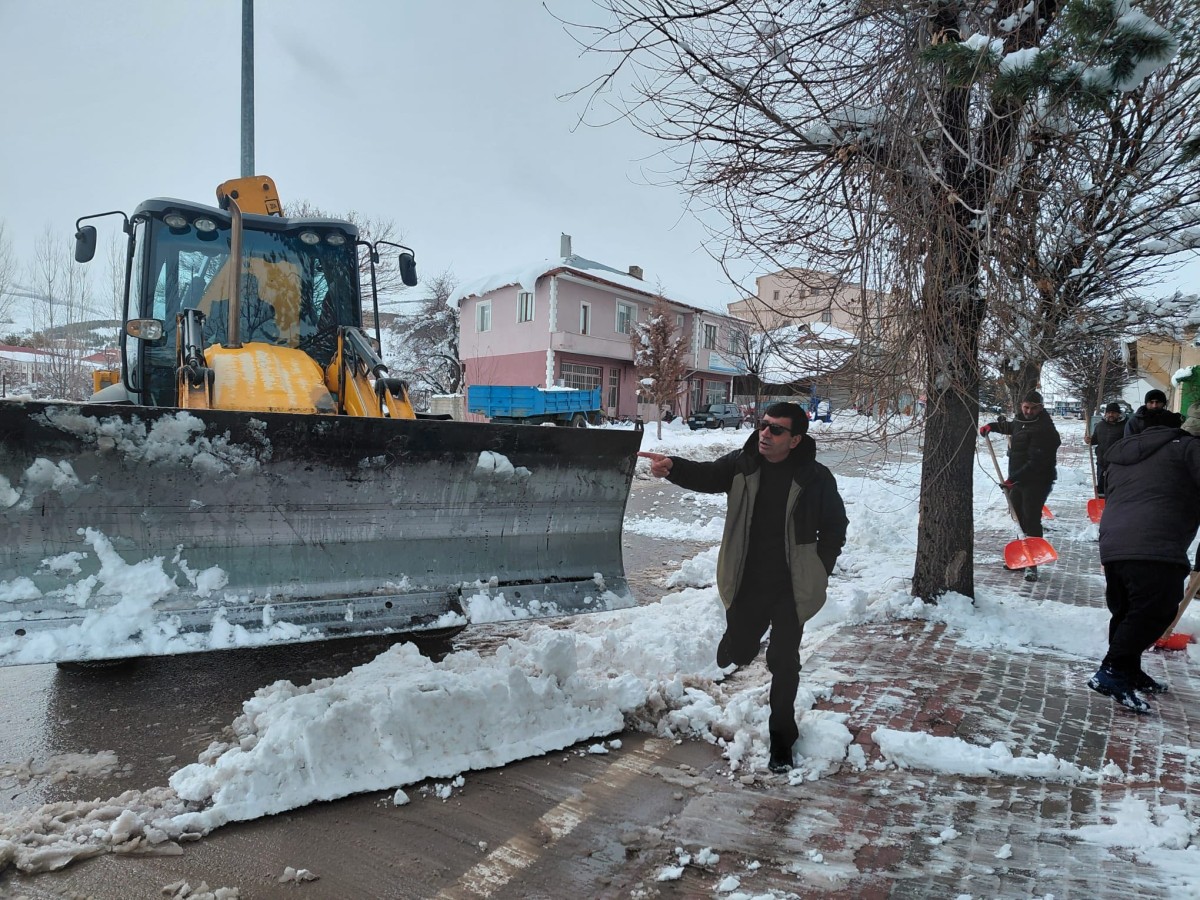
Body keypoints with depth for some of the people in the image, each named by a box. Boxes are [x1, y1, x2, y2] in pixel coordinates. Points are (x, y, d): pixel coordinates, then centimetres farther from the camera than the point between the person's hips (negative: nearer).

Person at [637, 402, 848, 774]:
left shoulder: (816, 477, -8)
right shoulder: (742, 464, -2)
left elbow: (834, 528, 3)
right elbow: (705, 476, -14)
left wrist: (818, 573, -2)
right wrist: (671, 467, -34)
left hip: (790, 589, -2)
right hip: (746, 585, 2)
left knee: (784, 663, 5)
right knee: (734, 653, 13)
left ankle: (781, 737, 21)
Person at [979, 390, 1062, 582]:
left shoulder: (1044, 430, -20)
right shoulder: (1021, 420, 9)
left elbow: (1036, 462, -26)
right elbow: (1011, 427, 38)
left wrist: (1013, 479, -29)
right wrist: (992, 426, 26)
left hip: (1036, 482, -9)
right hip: (1017, 480, 9)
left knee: (1031, 520, -10)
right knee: (1020, 518, 15)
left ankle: (1032, 564, -5)